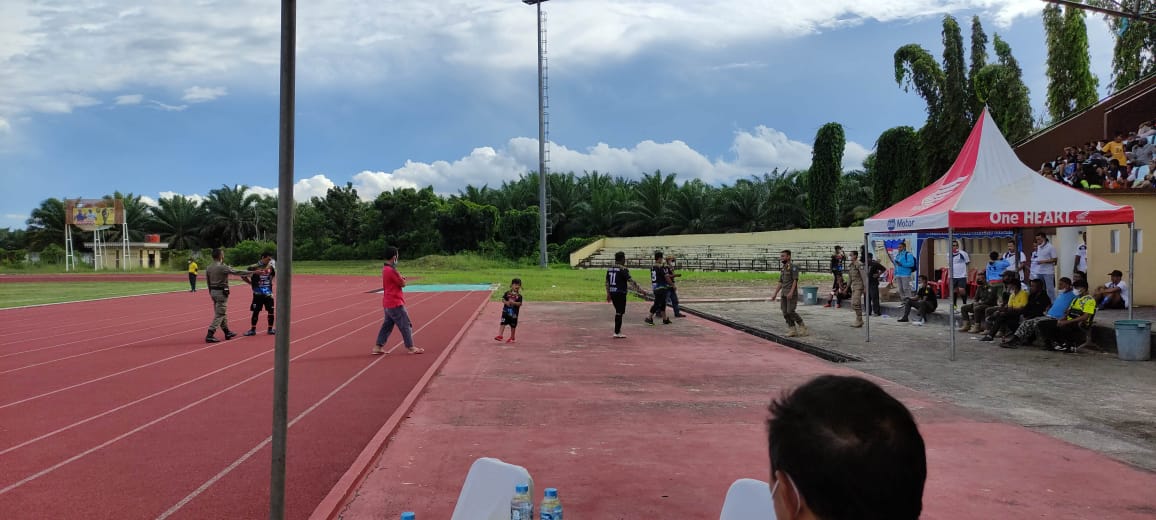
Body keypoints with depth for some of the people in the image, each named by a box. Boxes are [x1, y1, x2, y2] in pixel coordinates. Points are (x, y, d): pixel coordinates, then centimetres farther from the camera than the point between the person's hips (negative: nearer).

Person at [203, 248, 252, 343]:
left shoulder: (208, 269, 7)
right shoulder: (222, 267, -16)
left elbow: (208, 282, 13)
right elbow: (237, 272, -17)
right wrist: (252, 272, -13)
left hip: (213, 292, 8)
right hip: (221, 292, -8)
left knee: (223, 314, 18)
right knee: (219, 315, -4)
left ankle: (227, 332, 27)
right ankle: (210, 335, -9)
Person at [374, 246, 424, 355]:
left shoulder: (385, 269, 11)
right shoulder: (391, 271, -20)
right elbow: (403, 284, -14)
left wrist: (400, 278, -2)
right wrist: (396, 271, -9)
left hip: (388, 303, 9)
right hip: (395, 303, -9)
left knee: (387, 325, 13)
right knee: (406, 325, -1)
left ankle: (378, 347, 12)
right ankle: (411, 347, 5)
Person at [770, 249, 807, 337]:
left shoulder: (793, 267, -7)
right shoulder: (783, 269, 16)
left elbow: (795, 280, -15)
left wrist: (791, 292, -25)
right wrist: (775, 294, 15)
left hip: (792, 294, -8)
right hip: (784, 294, 8)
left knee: (790, 311, -13)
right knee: (785, 313, 3)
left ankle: (802, 326, 3)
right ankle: (793, 330, 8)